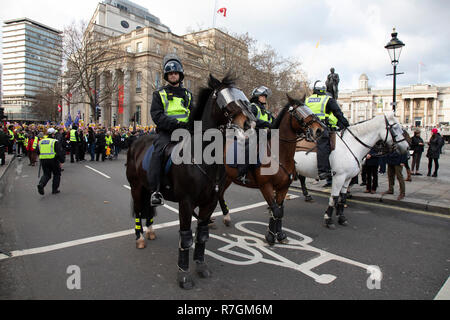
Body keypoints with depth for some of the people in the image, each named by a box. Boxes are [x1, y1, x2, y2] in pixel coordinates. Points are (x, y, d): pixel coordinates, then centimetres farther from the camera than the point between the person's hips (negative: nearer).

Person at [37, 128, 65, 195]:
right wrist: (61, 161, -6)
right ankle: (55, 189, 13)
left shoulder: (41, 141, 11)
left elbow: (38, 152, 18)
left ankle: (41, 184, -13)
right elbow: (60, 152, -11)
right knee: (56, 174, 12)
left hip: (43, 160, 5)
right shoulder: (55, 142, -7)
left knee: (46, 174, 14)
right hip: (53, 160, -5)